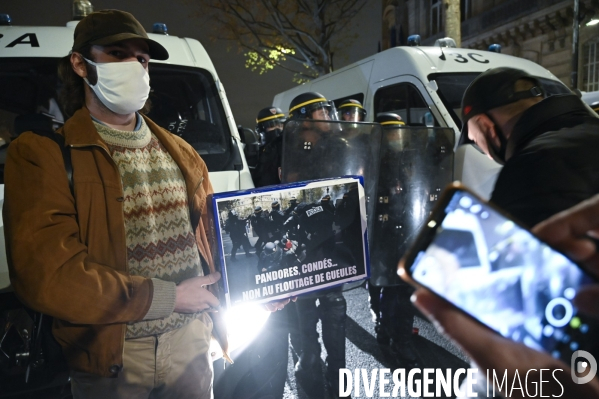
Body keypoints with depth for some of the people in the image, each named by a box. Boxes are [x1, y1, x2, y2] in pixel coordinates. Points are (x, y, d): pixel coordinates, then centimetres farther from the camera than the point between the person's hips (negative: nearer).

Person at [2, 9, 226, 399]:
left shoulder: (180, 152, 8)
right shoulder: (41, 154, -9)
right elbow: (47, 274, -18)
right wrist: (169, 297, -15)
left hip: (191, 339, 4)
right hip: (109, 355, -3)